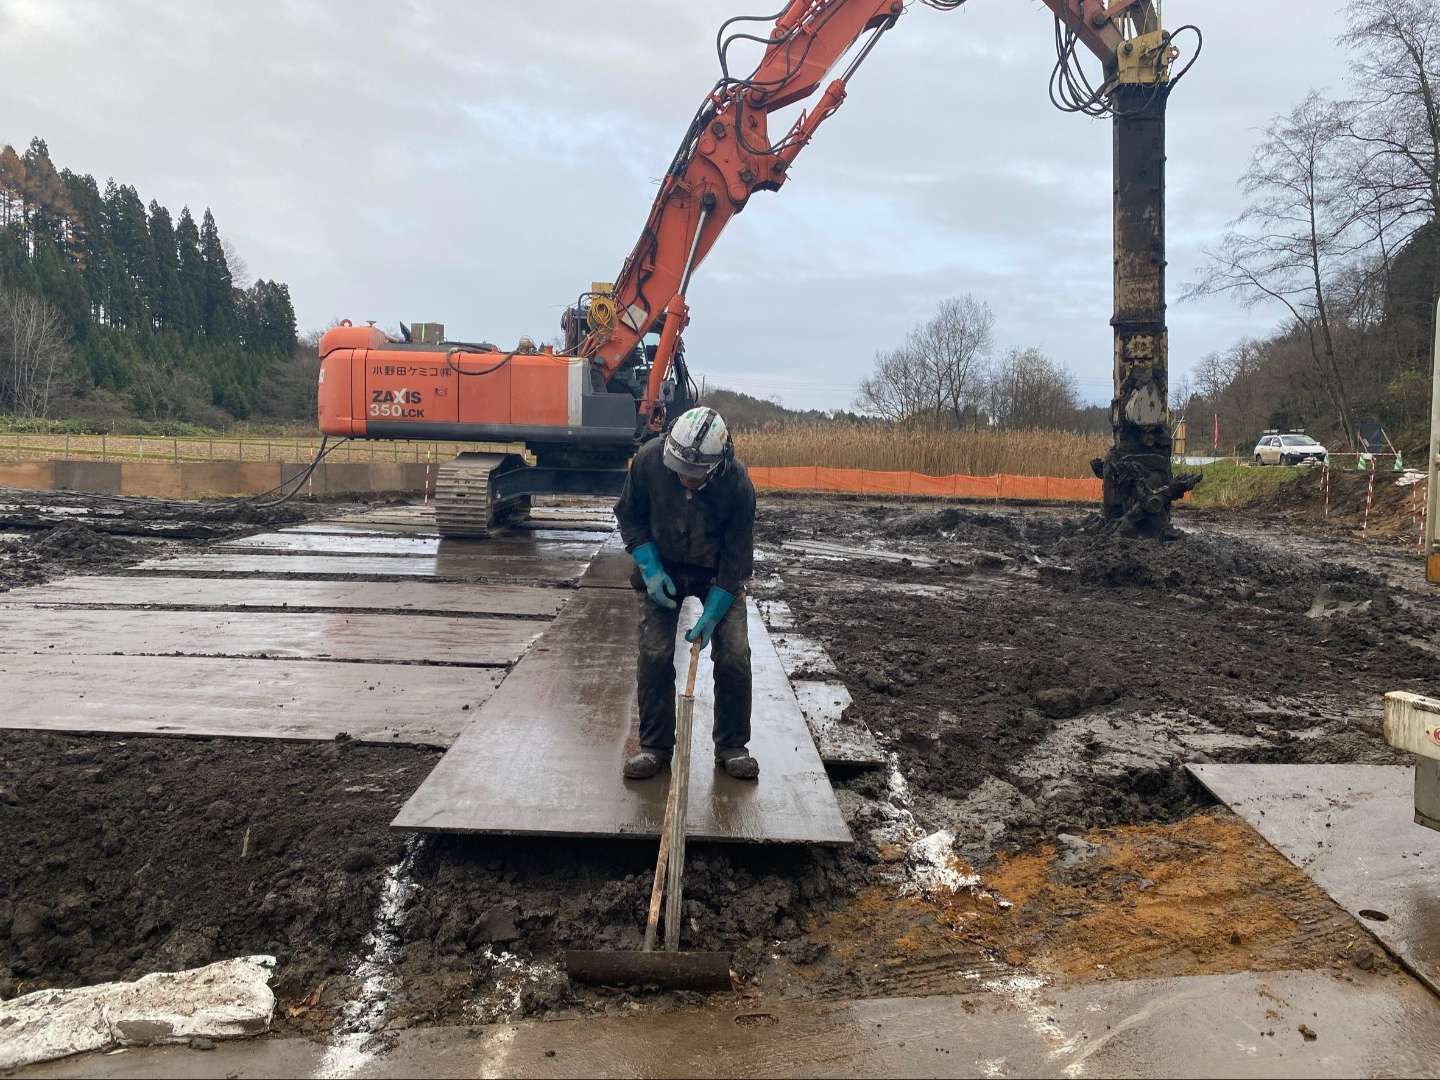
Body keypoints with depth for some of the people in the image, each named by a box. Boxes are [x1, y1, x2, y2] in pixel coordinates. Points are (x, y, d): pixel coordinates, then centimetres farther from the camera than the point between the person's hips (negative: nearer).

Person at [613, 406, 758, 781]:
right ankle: (655, 746, 8)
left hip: (718, 573, -1)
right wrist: (650, 569, -15)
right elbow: (630, 515, -6)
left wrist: (711, 615, -21)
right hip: (662, 567, 1)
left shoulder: (737, 484, -28)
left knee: (734, 656, -7)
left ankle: (732, 746, 11)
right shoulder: (649, 459, -24)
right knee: (654, 655, -7)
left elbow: (737, 558, -19)